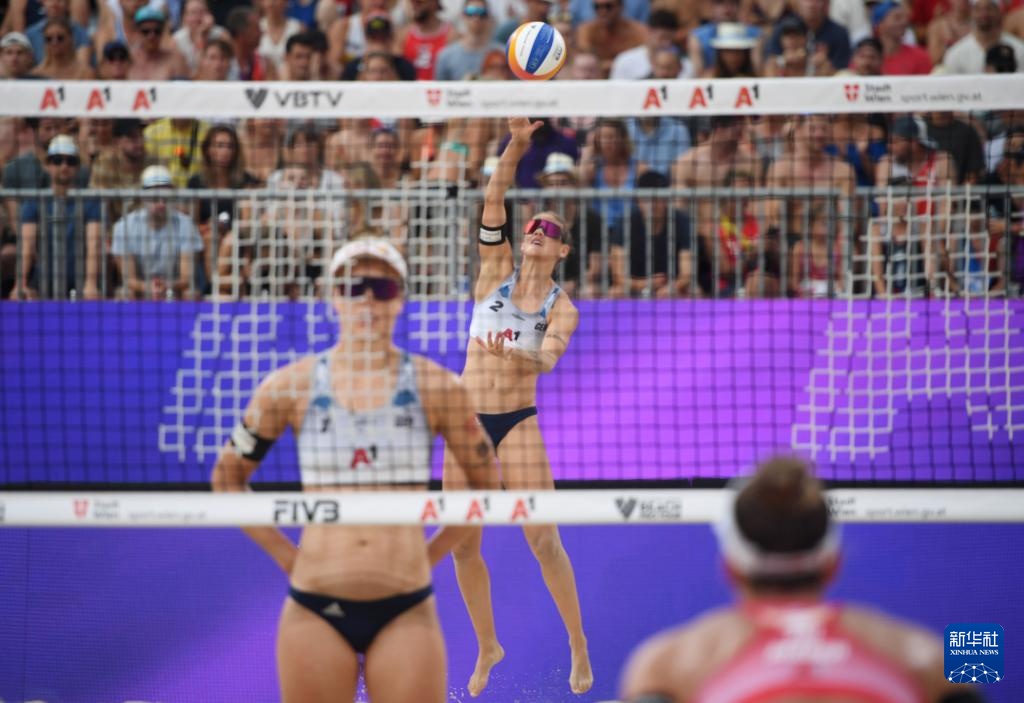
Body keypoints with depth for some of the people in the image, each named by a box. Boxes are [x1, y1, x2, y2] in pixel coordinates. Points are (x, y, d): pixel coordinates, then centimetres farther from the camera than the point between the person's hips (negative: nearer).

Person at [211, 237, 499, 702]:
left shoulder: (433, 386, 2)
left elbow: (484, 480, 13)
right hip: (316, 609, 0)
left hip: (405, 611, 0)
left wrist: (430, 553, 7)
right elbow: (227, 476, 13)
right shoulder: (292, 386, 3)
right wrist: (284, 555, 7)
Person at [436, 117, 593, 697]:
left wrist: (521, 356, -40)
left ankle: (579, 647, 3)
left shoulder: (562, 308, 1)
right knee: (464, 543, 4)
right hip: (468, 419, 3)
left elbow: (549, 358, -17)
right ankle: (488, 646, 21)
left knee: (544, 540, -9)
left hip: (519, 423, -2)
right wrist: (517, 145, -20)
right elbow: (494, 200, -6)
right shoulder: (497, 269, 6)